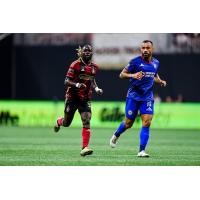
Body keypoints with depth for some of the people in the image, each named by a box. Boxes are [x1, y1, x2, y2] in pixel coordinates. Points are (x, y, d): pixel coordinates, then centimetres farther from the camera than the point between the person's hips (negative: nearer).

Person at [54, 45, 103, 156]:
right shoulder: (76, 65, -12)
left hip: (85, 99, 3)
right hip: (72, 97, -3)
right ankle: (59, 122, 49)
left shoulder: (94, 67, 6)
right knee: (66, 123, 10)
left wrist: (96, 89, 7)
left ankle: (85, 147, -17)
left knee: (87, 123, -14)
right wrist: (77, 85, -30)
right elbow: (66, 81, -14)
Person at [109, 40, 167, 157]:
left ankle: (142, 151, -8)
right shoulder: (135, 62, -10)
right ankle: (116, 136, 38)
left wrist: (160, 81, 5)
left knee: (147, 122, -12)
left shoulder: (156, 63, 6)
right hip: (134, 96, -3)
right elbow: (122, 74, -6)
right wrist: (132, 75, -25)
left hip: (147, 98, 3)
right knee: (128, 123, 6)